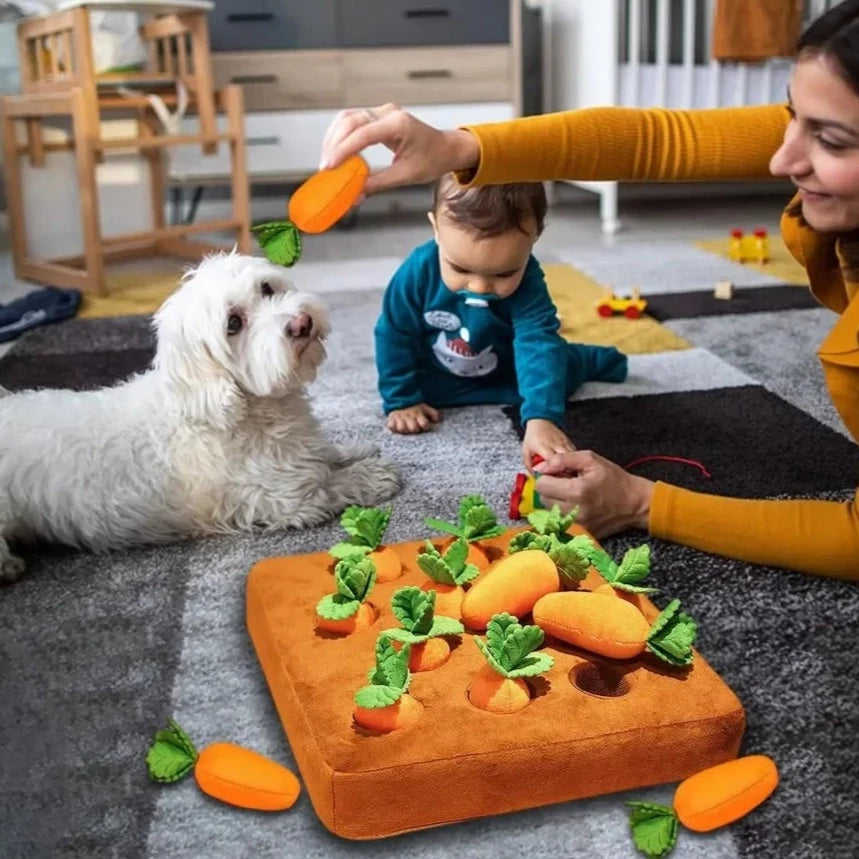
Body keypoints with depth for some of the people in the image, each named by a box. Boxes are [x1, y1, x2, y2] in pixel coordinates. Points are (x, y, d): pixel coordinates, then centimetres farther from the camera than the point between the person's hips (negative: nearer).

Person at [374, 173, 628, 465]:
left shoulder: (527, 282, -37)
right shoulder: (418, 271, -35)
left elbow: (538, 346, -48)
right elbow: (394, 336, -20)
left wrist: (541, 419, -62)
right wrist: (401, 400, -19)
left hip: (508, 372, -1)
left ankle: (597, 360, 42)